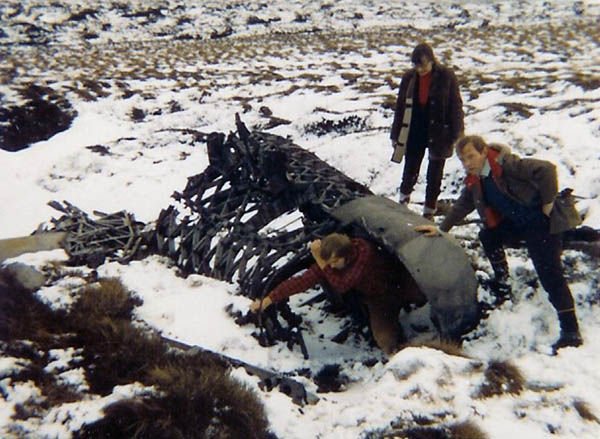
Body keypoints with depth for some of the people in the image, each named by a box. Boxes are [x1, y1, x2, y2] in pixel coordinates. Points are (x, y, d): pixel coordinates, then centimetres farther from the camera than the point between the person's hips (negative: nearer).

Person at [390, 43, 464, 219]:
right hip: (414, 134, 2)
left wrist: (457, 136, -7)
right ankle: (404, 197, 41)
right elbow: (400, 107, 4)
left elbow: (456, 107, -6)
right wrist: (395, 135, 6)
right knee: (410, 173, 11)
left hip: (439, 134, -2)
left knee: (434, 177, 9)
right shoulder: (408, 78, -3)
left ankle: (429, 211, 25)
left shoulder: (446, 77, -11)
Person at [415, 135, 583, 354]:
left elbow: (546, 170, -28)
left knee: (549, 274, -14)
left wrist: (548, 203, -22)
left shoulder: (507, 164, -24)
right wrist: (441, 228, 14)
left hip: (542, 221, -9)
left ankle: (571, 332, -11)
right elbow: (462, 206, 14)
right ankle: (501, 279, 34)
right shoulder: (474, 180, 2)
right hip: (516, 223, 9)